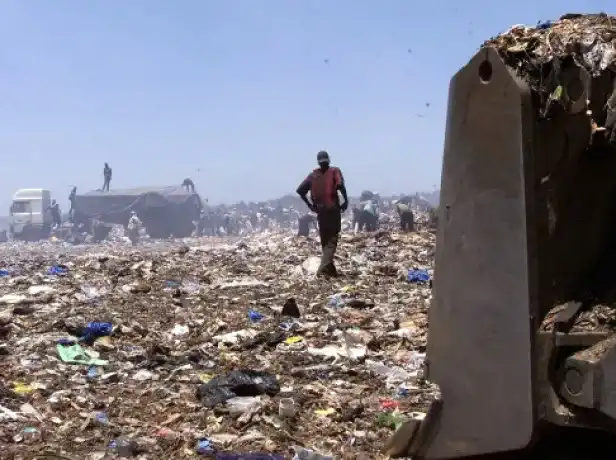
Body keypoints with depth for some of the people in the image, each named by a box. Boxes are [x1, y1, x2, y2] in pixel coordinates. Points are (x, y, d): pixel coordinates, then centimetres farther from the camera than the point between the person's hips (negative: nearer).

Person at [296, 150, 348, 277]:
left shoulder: (313, 175, 10)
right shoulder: (334, 171, -1)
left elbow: (300, 190, 4)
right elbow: (340, 185, -20)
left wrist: (309, 204, 11)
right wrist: (346, 201, -9)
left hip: (320, 210, 4)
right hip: (333, 209, -4)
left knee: (325, 240, 14)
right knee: (332, 240, -4)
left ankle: (330, 269, 18)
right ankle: (323, 269, -18)